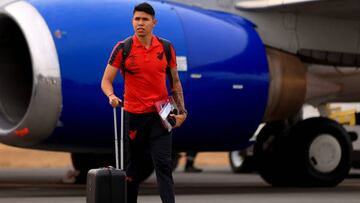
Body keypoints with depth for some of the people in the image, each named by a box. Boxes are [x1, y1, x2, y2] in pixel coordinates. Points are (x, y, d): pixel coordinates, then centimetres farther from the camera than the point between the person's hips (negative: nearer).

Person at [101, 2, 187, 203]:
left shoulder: (166, 48, 4)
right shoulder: (123, 48, -3)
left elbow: (175, 81, 13)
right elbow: (106, 80, -2)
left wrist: (182, 110, 6)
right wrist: (111, 96, -24)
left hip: (160, 114, 1)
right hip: (134, 115, -1)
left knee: (163, 163, -9)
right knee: (135, 166, 9)